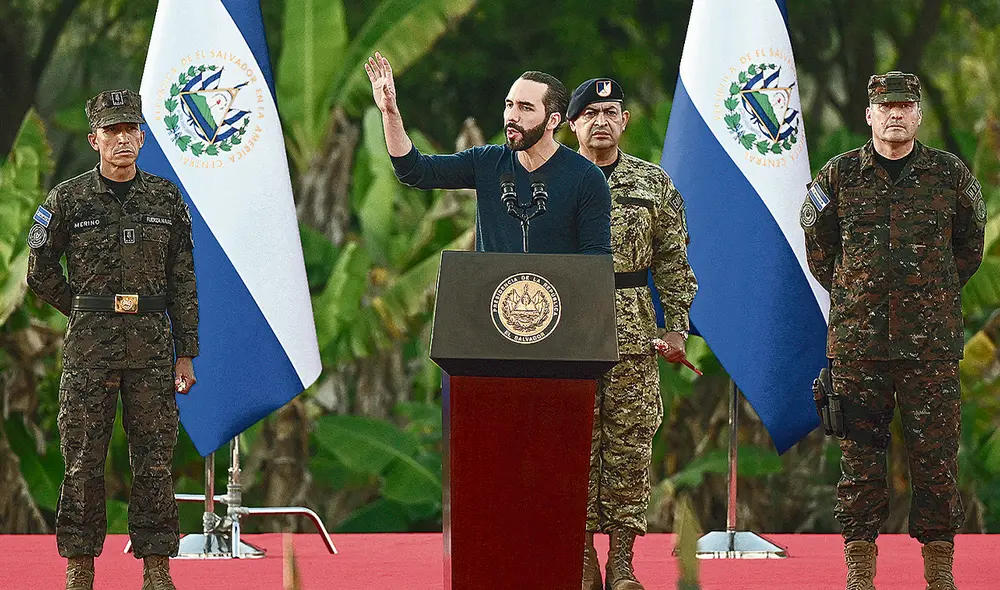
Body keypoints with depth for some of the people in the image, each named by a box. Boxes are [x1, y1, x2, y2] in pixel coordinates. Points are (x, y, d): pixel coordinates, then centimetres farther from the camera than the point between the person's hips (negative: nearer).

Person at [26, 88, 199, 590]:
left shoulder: (166, 199, 6)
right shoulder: (68, 200, 0)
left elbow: (183, 282, 8)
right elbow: (40, 273, 8)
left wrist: (185, 354, 4)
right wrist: (89, 314, 10)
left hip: (152, 345, 2)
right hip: (88, 347, -2)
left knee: (154, 459, 2)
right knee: (83, 460, 0)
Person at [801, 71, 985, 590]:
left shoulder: (950, 174, 6)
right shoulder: (839, 176, 5)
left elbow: (970, 244, 18)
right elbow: (817, 243, 18)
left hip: (931, 344, 0)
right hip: (857, 340, 0)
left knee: (935, 455, -1)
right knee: (860, 454, 2)